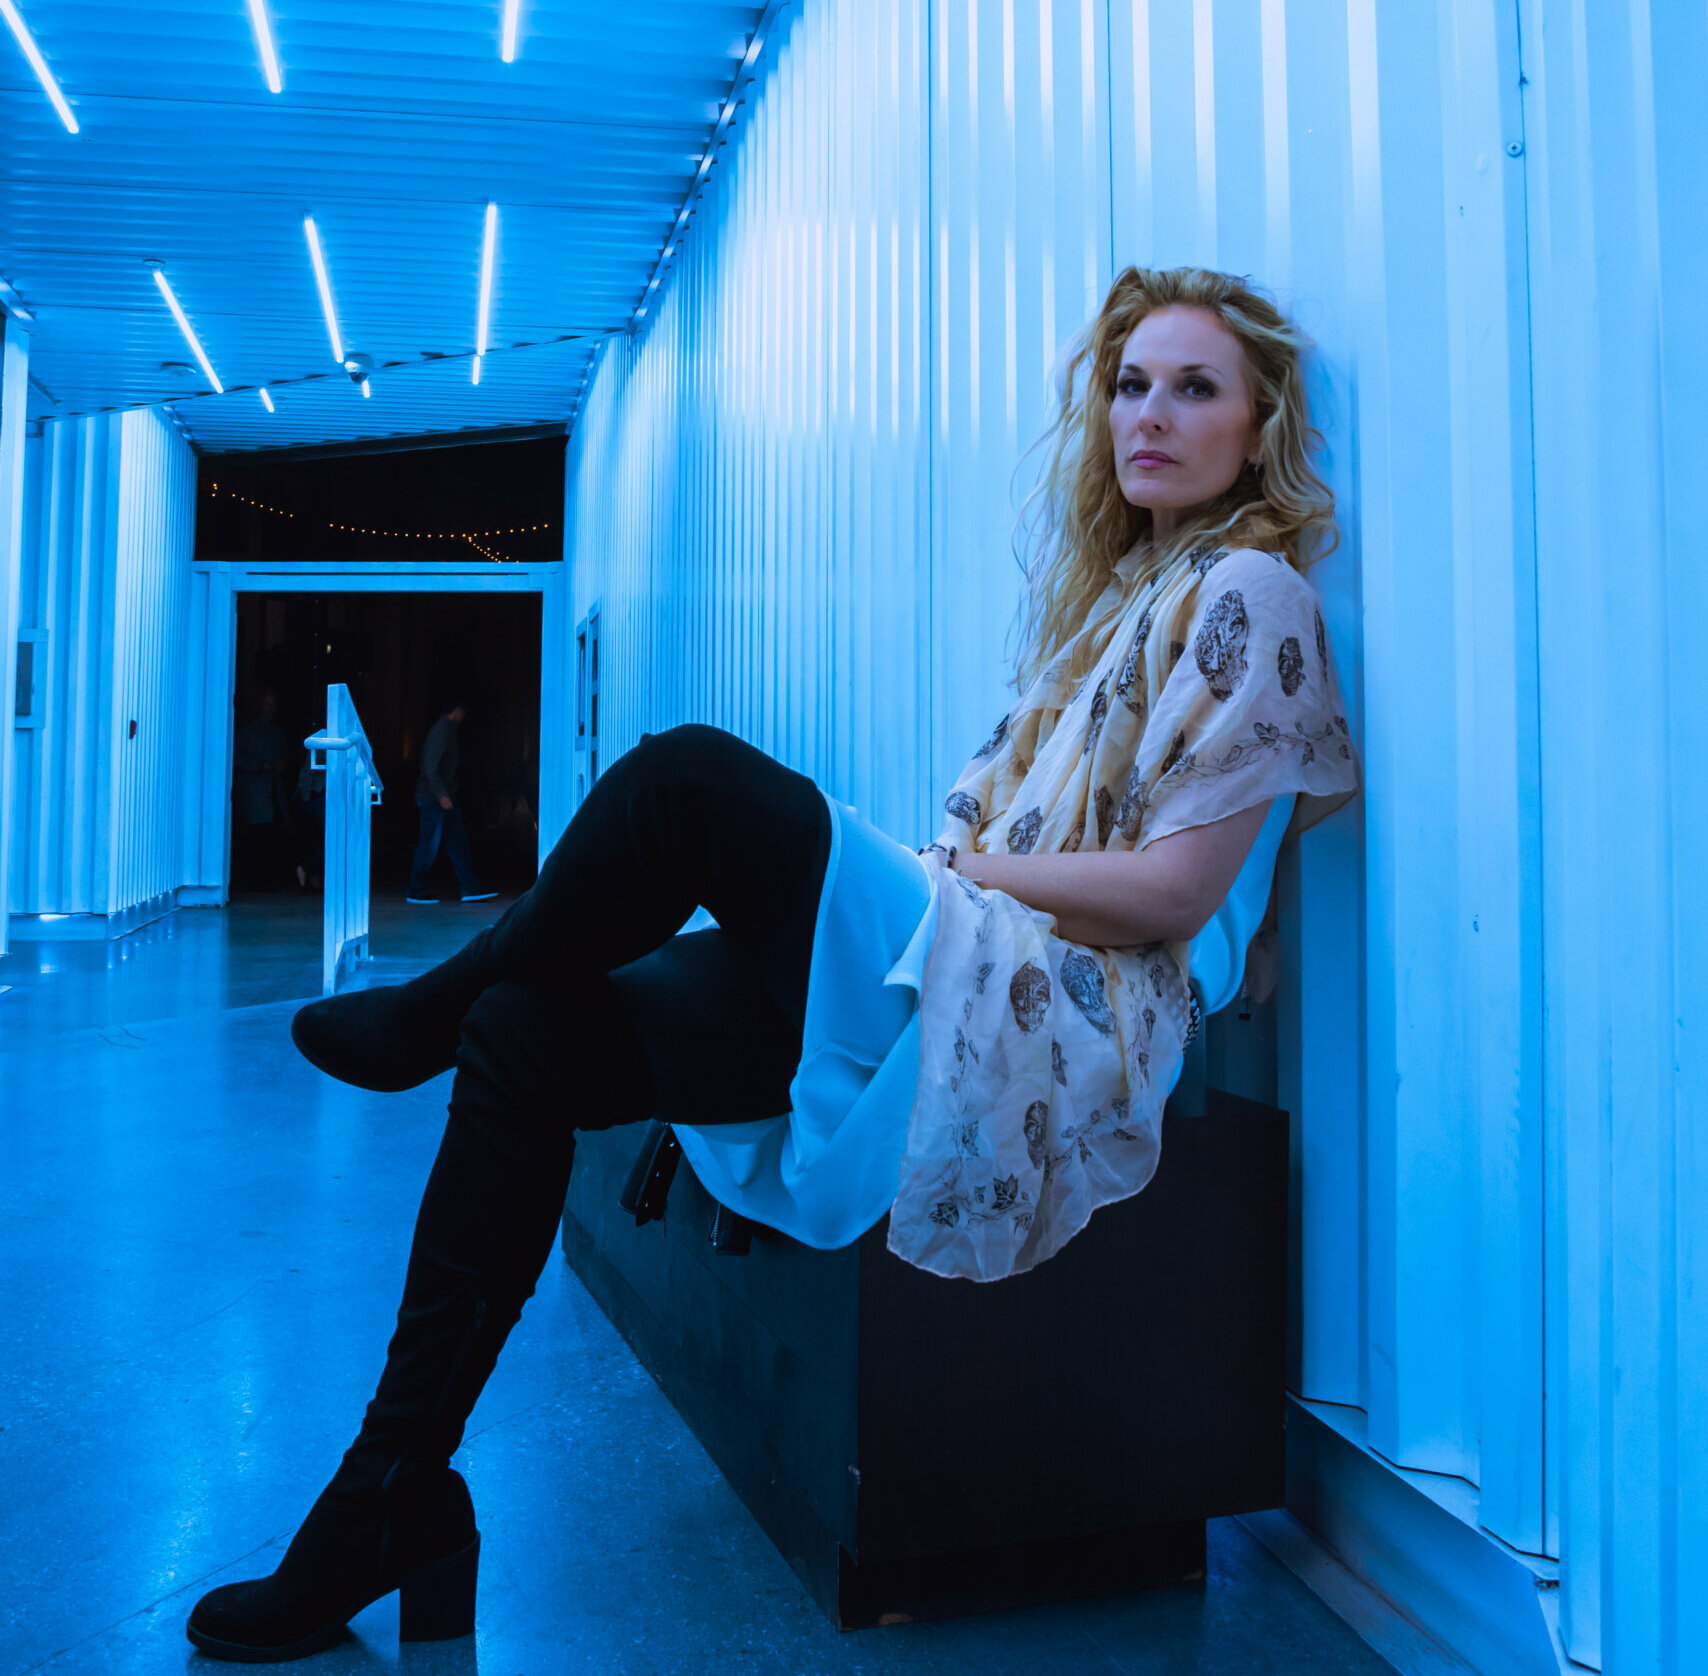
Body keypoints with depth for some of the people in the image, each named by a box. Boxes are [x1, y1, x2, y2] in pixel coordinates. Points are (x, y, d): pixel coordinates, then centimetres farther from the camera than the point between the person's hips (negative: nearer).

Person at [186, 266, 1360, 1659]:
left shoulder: (1249, 591, -1)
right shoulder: (1124, 590, 24)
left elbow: (1176, 890, -12)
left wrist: (957, 865, -4)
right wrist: (947, 854, 2)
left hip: (1055, 1026, -8)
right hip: (971, 987, 9)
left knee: (690, 775, -22)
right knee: (526, 1042, -4)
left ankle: (434, 1007, 5)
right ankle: (396, 1499, 1)